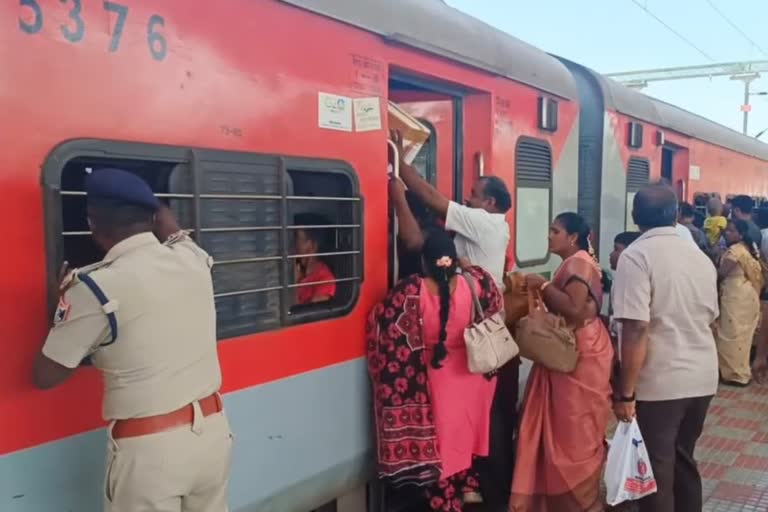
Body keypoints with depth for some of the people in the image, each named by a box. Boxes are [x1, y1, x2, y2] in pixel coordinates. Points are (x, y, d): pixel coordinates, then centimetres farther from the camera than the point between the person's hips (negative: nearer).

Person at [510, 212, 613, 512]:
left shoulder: (578, 263, -15)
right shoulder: (573, 264, 17)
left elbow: (574, 309, -27)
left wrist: (543, 286, -18)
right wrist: (542, 290, 7)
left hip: (580, 358, -10)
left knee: (576, 432, -2)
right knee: (568, 429, 15)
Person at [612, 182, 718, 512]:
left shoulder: (637, 255, -13)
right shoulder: (700, 257, 9)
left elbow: (636, 329, -20)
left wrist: (626, 392, -15)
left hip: (660, 382, -7)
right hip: (702, 377, 7)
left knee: (657, 467, 5)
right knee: (683, 458, 21)